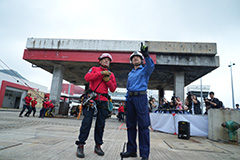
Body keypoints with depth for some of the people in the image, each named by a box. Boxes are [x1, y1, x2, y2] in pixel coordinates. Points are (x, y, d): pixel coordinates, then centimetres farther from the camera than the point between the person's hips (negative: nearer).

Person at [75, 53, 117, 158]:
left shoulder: (111, 74, 18)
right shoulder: (94, 69, 12)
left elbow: (113, 89, 11)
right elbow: (87, 77, -8)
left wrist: (108, 80, -7)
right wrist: (101, 73, -12)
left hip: (103, 100, 3)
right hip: (91, 98, -2)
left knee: (101, 123, 5)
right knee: (87, 121, -7)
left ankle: (98, 146, 16)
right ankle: (80, 145, 2)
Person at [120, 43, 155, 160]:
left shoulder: (145, 70, 9)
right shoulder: (130, 73, 24)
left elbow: (151, 66, -16)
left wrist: (146, 55, -31)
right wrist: (126, 101, 14)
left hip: (141, 97, -6)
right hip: (130, 98, 6)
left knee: (143, 126, -6)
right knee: (131, 125, 8)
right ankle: (131, 150, 19)